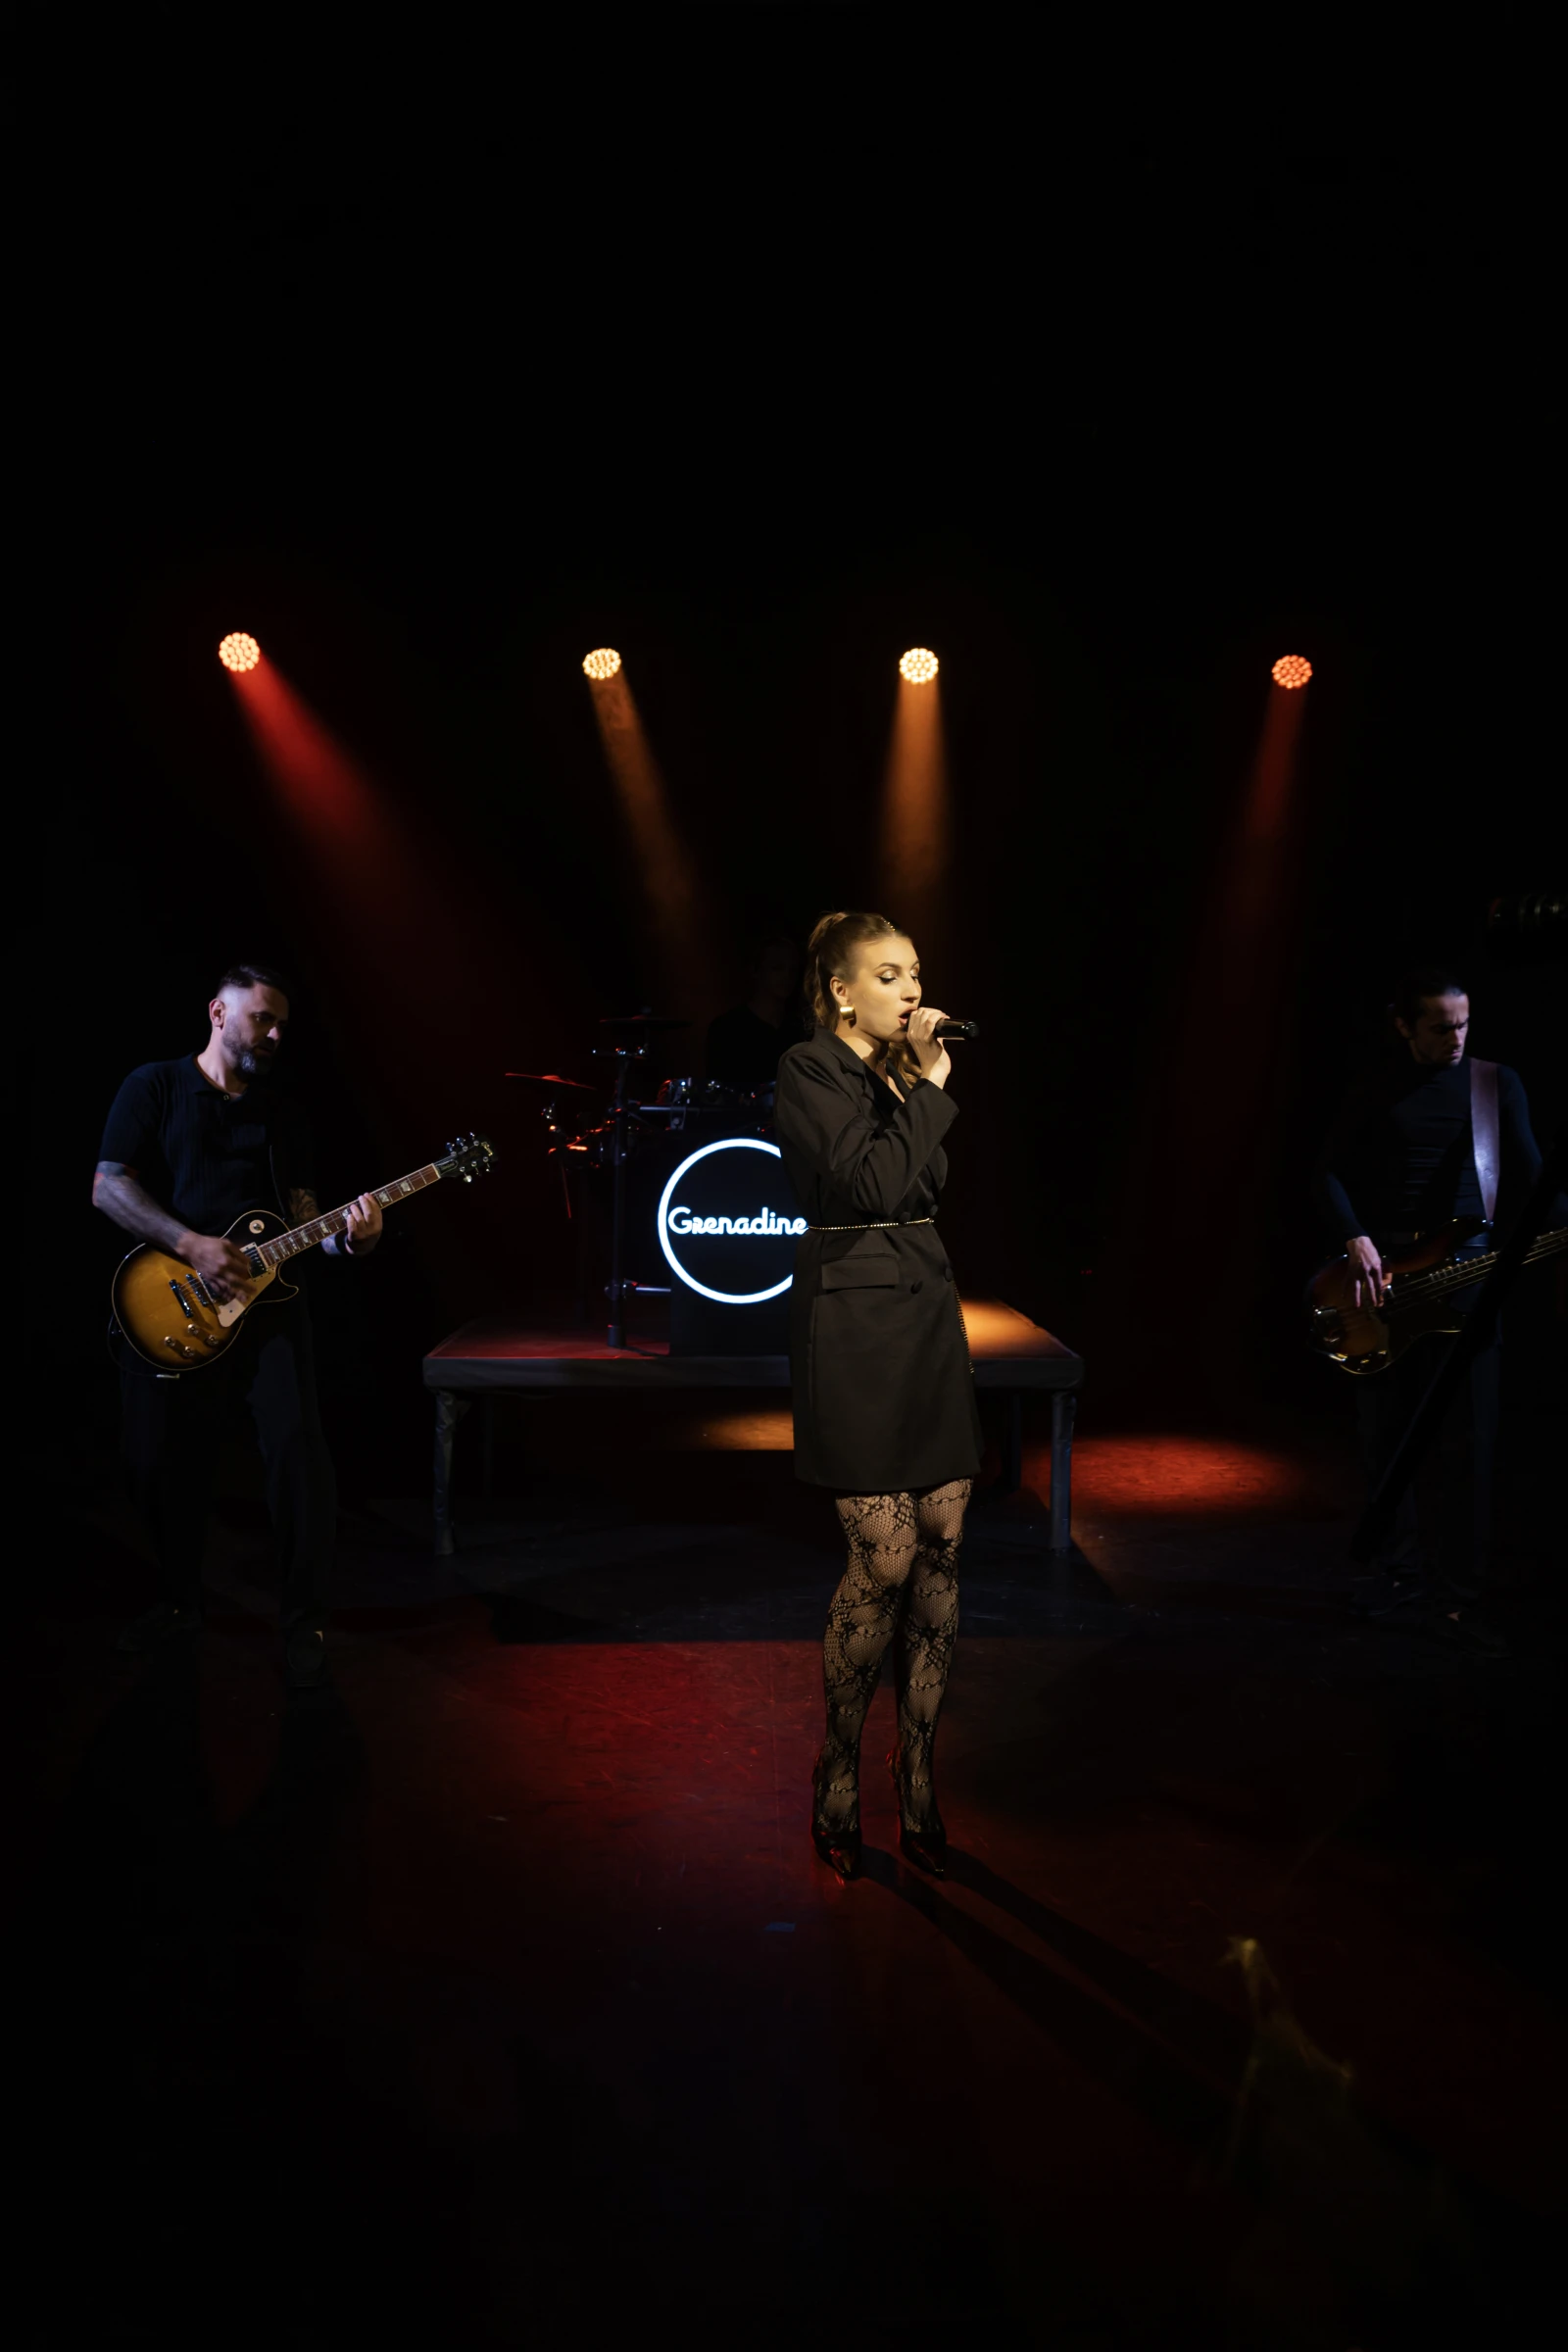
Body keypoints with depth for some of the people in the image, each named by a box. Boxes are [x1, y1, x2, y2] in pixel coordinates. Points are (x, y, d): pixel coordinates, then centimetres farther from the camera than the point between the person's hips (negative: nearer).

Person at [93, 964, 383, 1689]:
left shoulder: (282, 1116, 15)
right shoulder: (154, 1086, 2)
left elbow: (301, 1215, 13)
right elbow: (108, 1188, -6)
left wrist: (345, 1237, -10)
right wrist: (193, 1245, -18)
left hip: (265, 1299, 2)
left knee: (297, 1446, -12)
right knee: (161, 1461, 3)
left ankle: (304, 1623, -2)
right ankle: (180, 1599, 28)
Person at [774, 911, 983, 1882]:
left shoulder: (901, 1070, 15)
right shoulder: (811, 1070, -7)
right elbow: (873, 1186, -19)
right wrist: (929, 1087, -11)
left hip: (929, 1312, 7)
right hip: (853, 1320, -7)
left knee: (944, 1544, 4)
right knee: (887, 1559, -7)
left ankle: (918, 1782, 15)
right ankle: (840, 1777, 14)